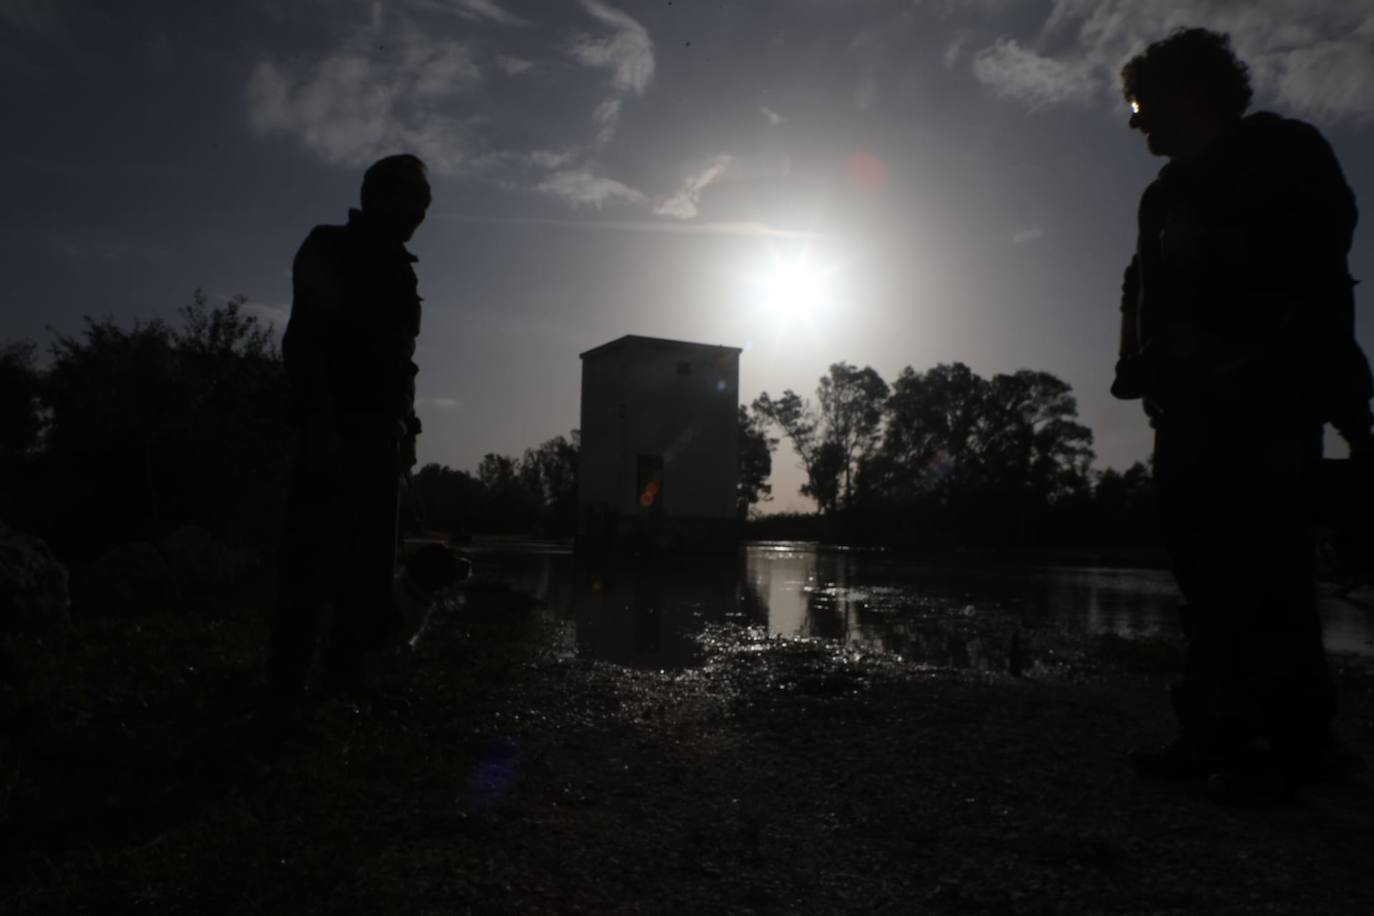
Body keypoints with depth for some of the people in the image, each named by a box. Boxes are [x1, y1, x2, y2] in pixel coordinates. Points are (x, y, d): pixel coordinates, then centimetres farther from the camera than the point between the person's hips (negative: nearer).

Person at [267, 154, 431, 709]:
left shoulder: (398, 270, 21)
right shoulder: (328, 250, 0)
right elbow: (303, 342, -11)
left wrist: (406, 428, 11)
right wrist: (321, 428, -21)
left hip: (381, 434, 7)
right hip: (335, 432, -7)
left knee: (374, 558, 4)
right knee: (315, 556, -8)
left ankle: (346, 672, 11)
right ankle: (287, 684, 0)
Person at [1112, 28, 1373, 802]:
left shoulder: (1282, 154, 3)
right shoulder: (1168, 194, 23)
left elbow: (1311, 274, -9)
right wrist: (1144, 365, 2)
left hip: (1270, 402, -7)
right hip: (1194, 409, 7)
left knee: (1263, 570, -9)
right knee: (1207, 572, 6)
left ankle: (1297, 739, 2)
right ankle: (1218, 732, 12)